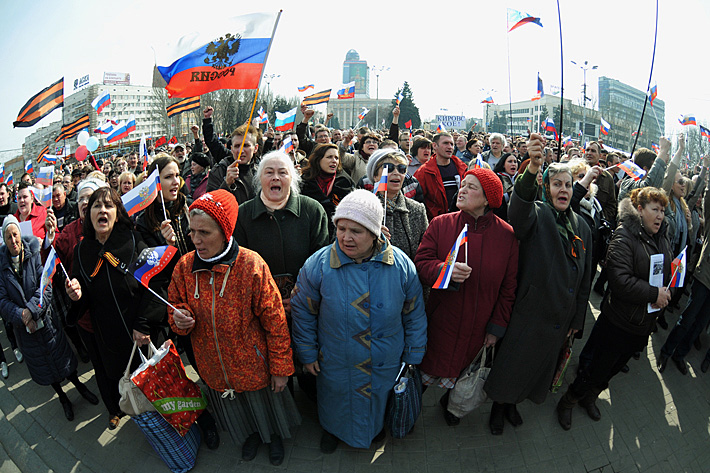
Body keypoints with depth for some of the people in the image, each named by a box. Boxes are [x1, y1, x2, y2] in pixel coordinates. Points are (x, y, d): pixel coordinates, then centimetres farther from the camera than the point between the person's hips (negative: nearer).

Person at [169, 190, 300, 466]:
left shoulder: (251, 265, -26)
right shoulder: (185, 266, -12)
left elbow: (274, 321, -19)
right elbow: (176, 305, 6)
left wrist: (280, 368, -12)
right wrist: (179, 319, -19)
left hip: (253, 364, -3)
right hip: (213, 367, 4)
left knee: (266, 405, 24)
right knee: (234, 411, 29)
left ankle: (274, 436, 57)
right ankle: (250, 435, 62)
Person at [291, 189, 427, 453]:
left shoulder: (401, 265, -17)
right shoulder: (318, 265, -20)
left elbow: (415, 315, -4)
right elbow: (302, 312, -7)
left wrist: (413, 356, 1)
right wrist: (307, 354, -2)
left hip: (386, 364, 1)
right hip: (336, 366, 0)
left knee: (379, 403, 28)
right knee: (337, 404, 26)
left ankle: (377, 427, 62)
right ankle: (333, 429, 60)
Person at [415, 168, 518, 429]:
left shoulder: (506, 234, -8)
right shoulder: (441, 224, -8)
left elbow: (508, 287, -3)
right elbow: (421, 263, -7)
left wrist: (497, 327, -2)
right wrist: (445, 269, -28)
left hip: (479, 327, 1)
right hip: (441, 321, 0)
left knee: (462, 373, 19)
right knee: (430, 367, 11)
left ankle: (451, 401, 52)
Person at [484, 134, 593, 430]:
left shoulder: (582, 227, 5)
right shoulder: (537, 214, -11)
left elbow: (584, 279, 11)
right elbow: (519, 208, -39)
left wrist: (577, 320, 11)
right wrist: (532, 169, -56)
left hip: (560, 317, 6)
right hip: (528, 312, -6)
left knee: (539, 364, 22)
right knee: (511, 363, 8)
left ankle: (512, 403, 47)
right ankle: (499, 406, 36)